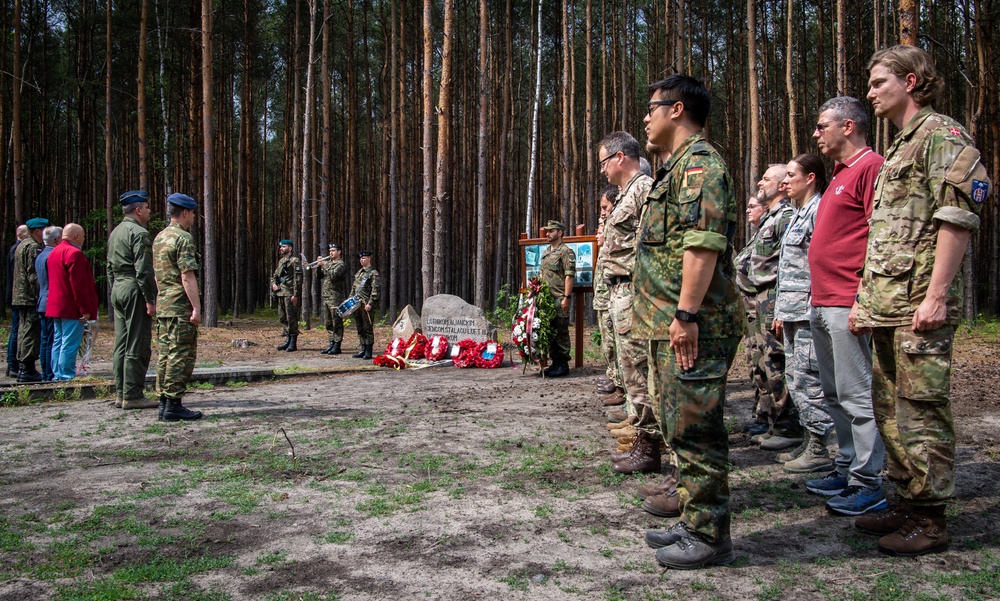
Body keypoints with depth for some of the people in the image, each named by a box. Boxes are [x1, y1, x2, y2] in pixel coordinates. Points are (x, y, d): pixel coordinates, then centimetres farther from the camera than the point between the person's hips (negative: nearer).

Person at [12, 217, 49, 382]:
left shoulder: (22, 246, 20)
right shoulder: (33, 247, -12)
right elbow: (34, 275, -19)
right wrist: (40, 297, -19)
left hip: (20, 297, 10)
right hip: (31, 298, -10)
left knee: (24, 331, 14)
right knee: (31, 332, -8)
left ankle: (22, 368, 18)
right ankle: (28, 370, -8)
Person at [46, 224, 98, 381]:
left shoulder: (55, 252, 17)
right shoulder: (74, 253, -16)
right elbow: (79, 284, -20)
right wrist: (85, 309, -19)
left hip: (56, 306, 10)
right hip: (71, 308, -10)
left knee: (58, 342, 14)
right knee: (70, 344, -8)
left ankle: (57, 375, 18)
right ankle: (67, 377, -7)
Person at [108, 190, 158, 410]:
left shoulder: (115, 232, 17)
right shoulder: (139, 233, -12)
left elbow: (110, 268, 20)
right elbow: (143, 270, -18)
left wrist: (115, 292, 22)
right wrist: (150, 300, -17)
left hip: (118, 290, 10)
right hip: (135, 291, -10)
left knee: (121, 345, 11)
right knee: (137, 346, -6)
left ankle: (121, 394, 15)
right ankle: (133, 396, -4)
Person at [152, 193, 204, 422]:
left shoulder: (160, 237, 16)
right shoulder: (183, 238, -12)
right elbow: (187, 276, -19)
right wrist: (196, 308, -19)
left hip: (163, 305, 9)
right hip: (181, 306, -9)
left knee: (165, 354, 11)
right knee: (181, 355, -6)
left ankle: (164, 403, 14)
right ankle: (173, 405, -6)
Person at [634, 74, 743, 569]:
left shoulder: (699, 162, -11)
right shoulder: (677, 166, 22)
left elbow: (703, 243, -22)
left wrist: (686, 314, -25)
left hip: (692, 326, -11)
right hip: (669, 325, 11)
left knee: (694, 428, -5)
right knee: (682, 426, 16)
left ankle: (708, 536, 6)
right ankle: (694, 521, 27)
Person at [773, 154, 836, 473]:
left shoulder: (819, 210, -10)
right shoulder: (796, 214, 19)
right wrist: (781, 311, 20)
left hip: (809, 309, -10)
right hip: (792, 311, 10)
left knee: (808, 377, -6)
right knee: (794, 377, 13)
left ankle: (819, 449, 3)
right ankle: (808, 442, 21)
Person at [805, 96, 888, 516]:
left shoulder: (870, 167, -10)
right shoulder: (840, 174, 21)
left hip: (847, 306, -10)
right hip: (822, 306, 10)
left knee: (857, 395, -4)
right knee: (835, 395, 14)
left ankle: (868, 484, 3)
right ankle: (846, 469, 24)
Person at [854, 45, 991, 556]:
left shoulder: (940, 134, -6)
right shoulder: (898, 147, 23)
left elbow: (956, 220, -16)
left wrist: (935, 294, -22)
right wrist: (865, 298, 21)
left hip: (919, 303, -10)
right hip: (886, 304, 10)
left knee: (922, 410, -5)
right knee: (891, 408, 13)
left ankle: (930, 520, 3)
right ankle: (908, 503, 23)